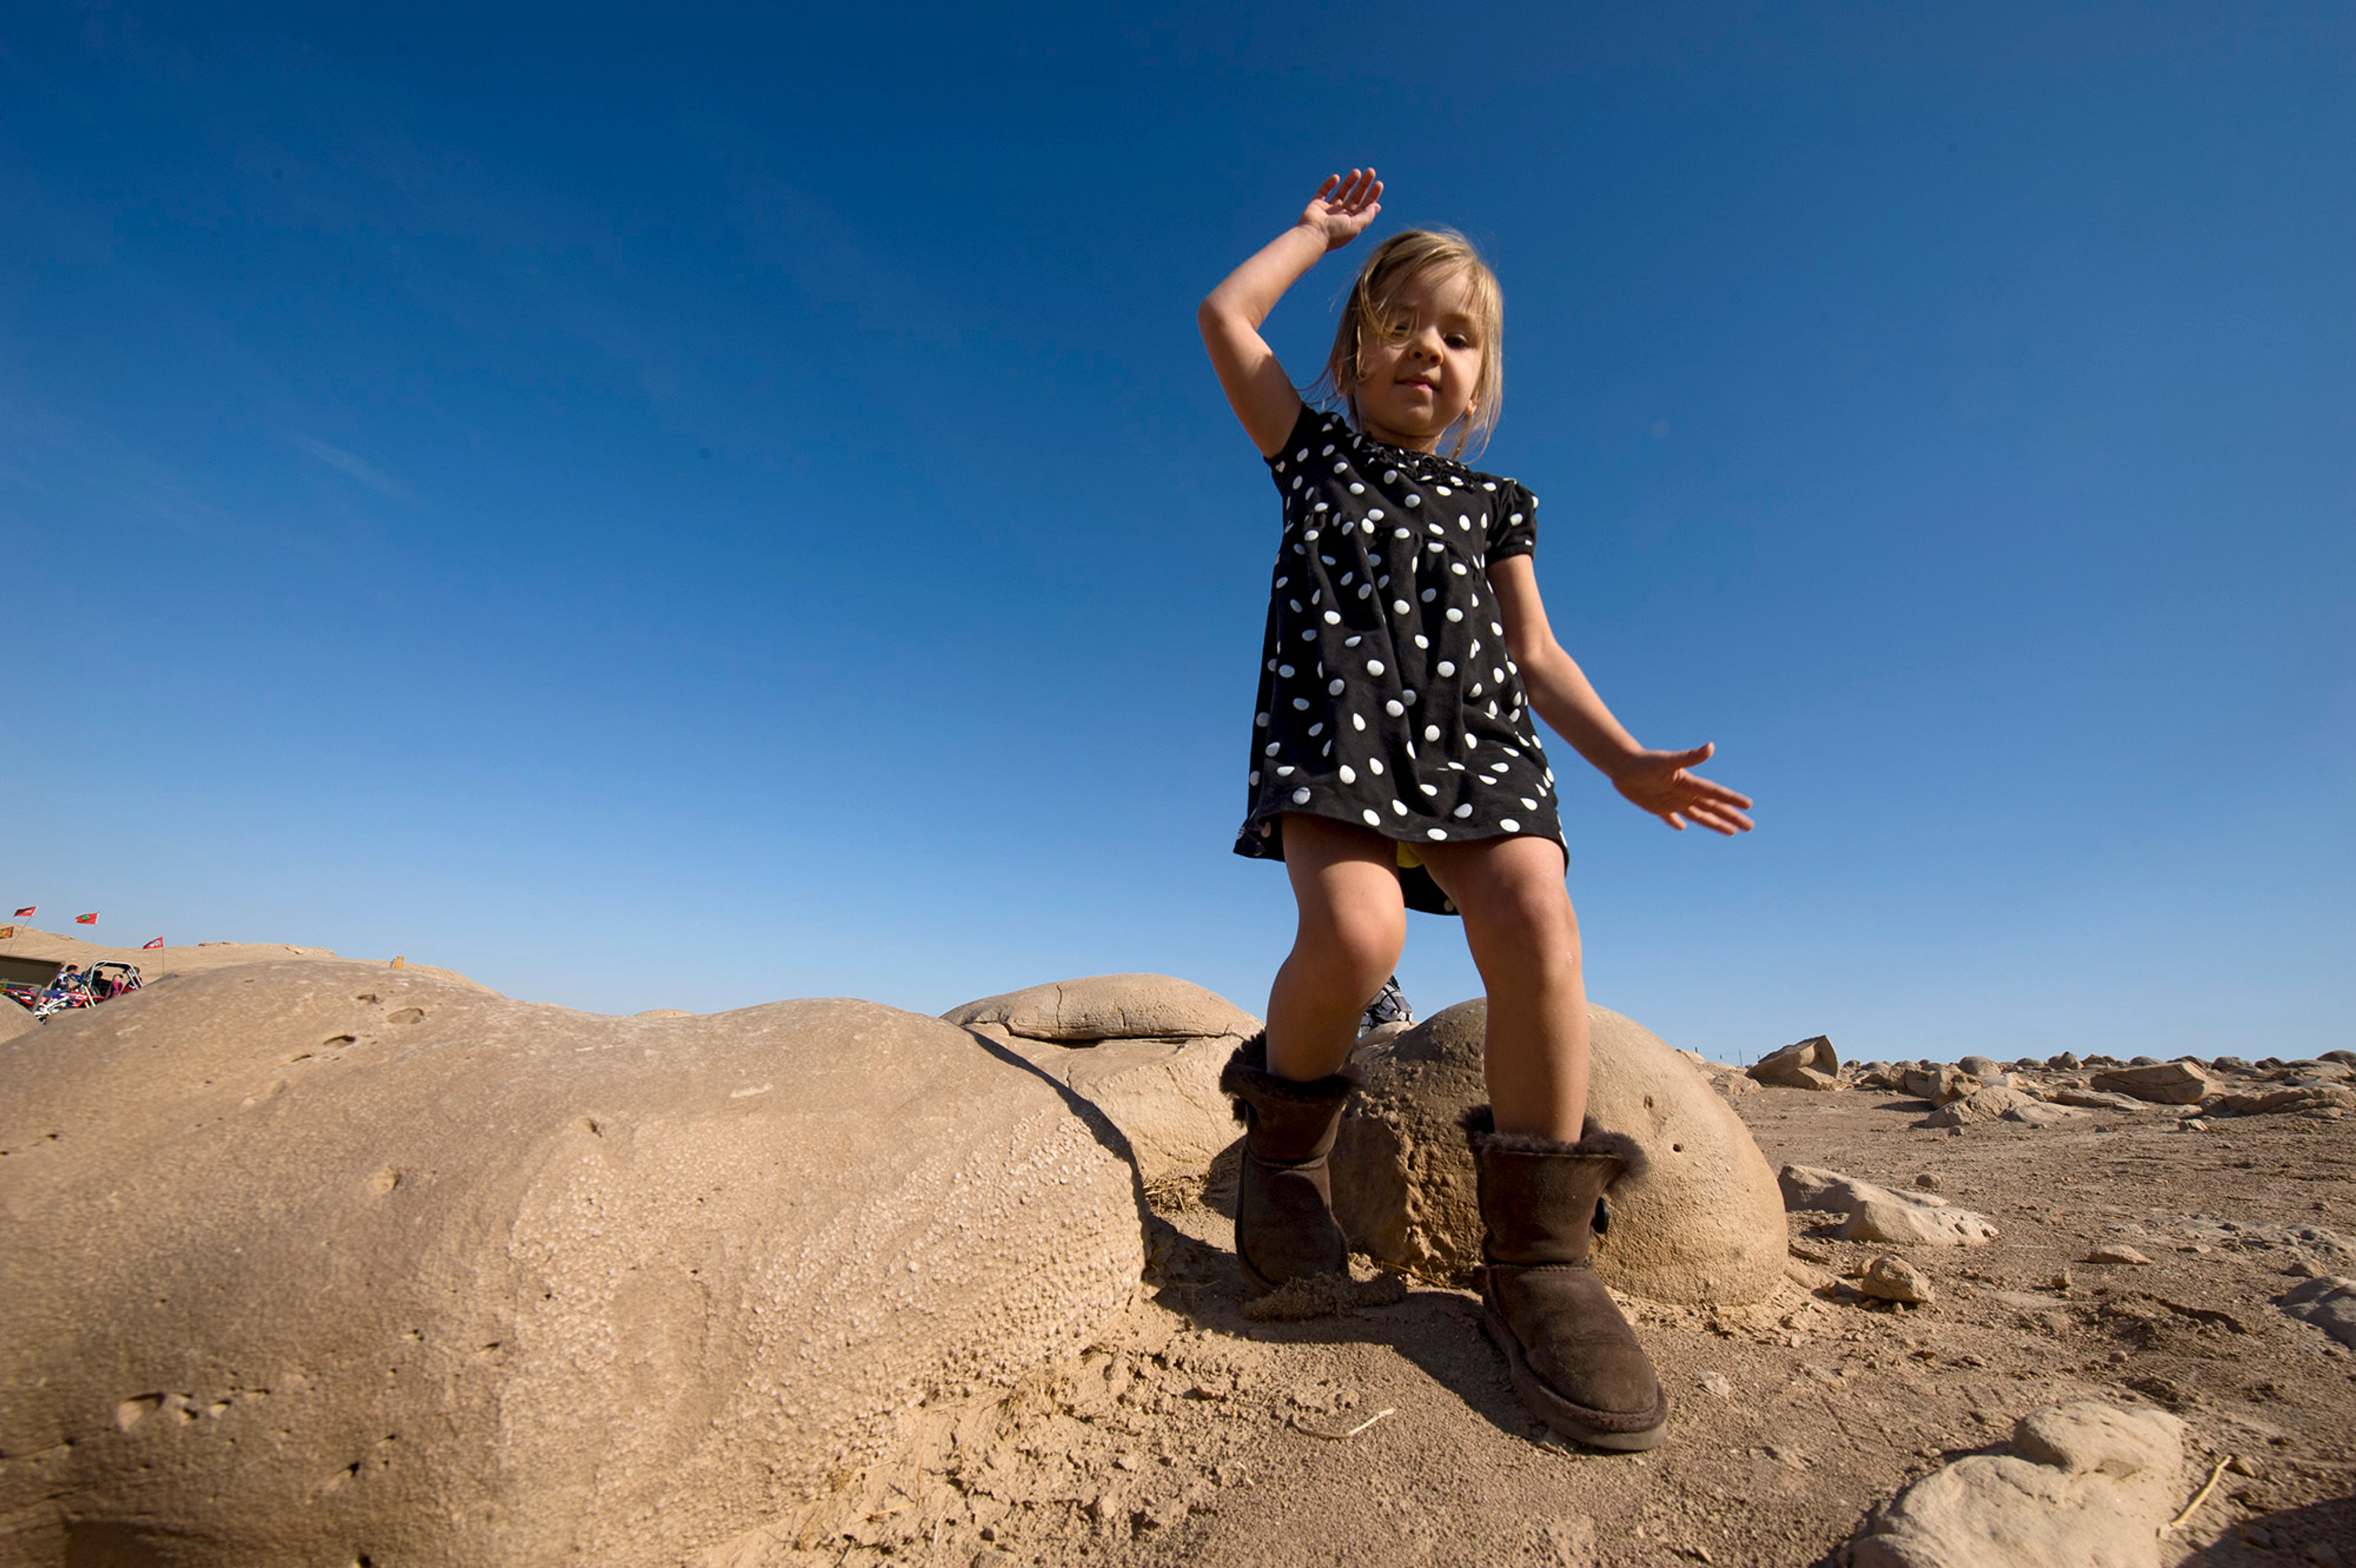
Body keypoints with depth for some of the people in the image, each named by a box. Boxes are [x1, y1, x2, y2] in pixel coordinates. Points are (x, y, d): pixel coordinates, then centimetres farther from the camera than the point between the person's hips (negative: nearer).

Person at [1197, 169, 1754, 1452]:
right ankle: (1286, 1122, 2)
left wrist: (1623, 760, 7)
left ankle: (1535, 1246, -11)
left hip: (1472, 741, 3)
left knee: (1536, 921, -25)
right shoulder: (1314, 453, 24)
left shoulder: (1491, 504, 26)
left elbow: (1535, 653, 19)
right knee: (1353, 930, -30)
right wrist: (1322, 230, 33)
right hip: (1333, 731, -2)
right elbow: (1224, 317, 19)